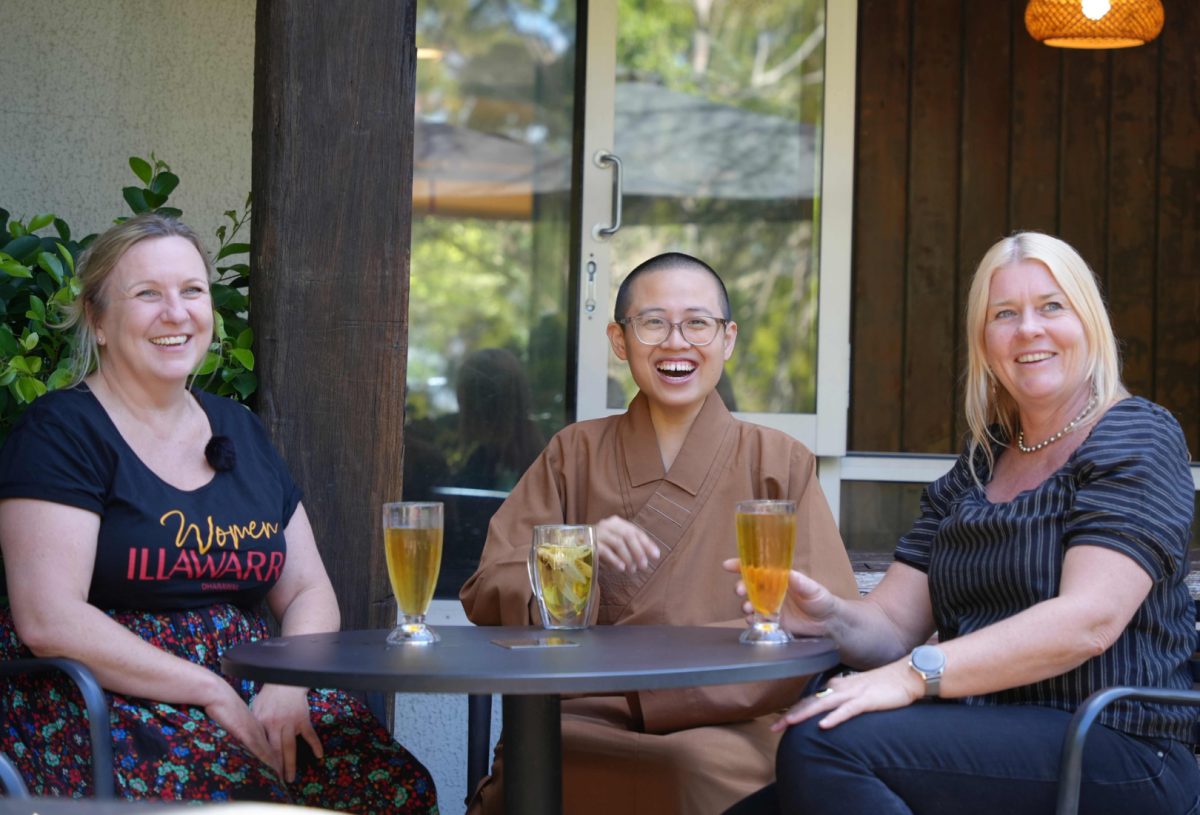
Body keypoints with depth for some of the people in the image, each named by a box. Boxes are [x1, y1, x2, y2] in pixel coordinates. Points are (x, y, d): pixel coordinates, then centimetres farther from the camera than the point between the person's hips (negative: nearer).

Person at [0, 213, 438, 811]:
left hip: (250, 697, 6)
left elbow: (309, 590, 17)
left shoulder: (239, 432, 18)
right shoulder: (62, 431, -2)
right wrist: (212, 692, -16)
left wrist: (287, 686, -6)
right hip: (101, 708, -6)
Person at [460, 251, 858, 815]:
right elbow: (484, 593, 8)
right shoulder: (575, 454, 17)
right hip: (584, 718, 1)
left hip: (722, 728, 0)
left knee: (703, 767, -36)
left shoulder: (777, 462, 11)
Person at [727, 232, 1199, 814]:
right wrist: (832, 618, -11)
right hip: (988, 741, 6)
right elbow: (893, 627, 13)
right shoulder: (976, 470, 20)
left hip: (1114, 753, -6)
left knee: (822, 745, -27)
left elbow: (1087, 622, -17)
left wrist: (917, 674, -26)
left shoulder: (1138, 437, -1)